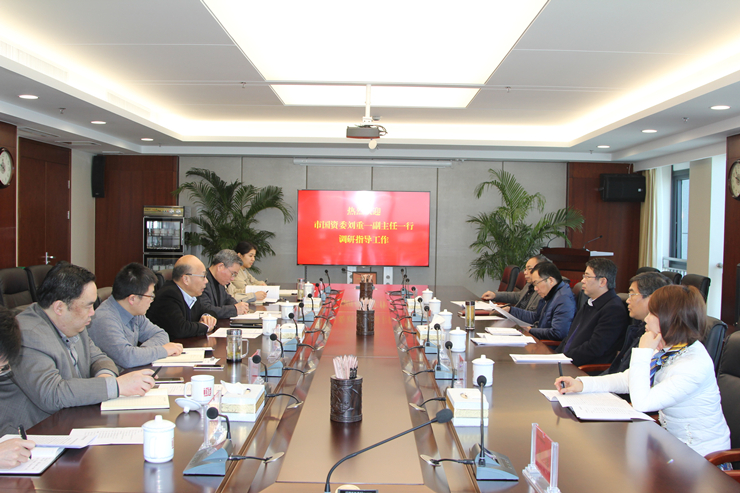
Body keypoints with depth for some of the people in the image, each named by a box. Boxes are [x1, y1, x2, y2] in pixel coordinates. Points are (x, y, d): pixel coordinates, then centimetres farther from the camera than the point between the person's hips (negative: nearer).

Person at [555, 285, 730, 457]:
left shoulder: (695, 365, -28)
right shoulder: (667, 349, 0)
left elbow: (642, 403, -31)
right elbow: (627, 379, 5)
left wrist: (643, 352, -26)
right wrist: (581, 384, -7)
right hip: (674, 441, 7)